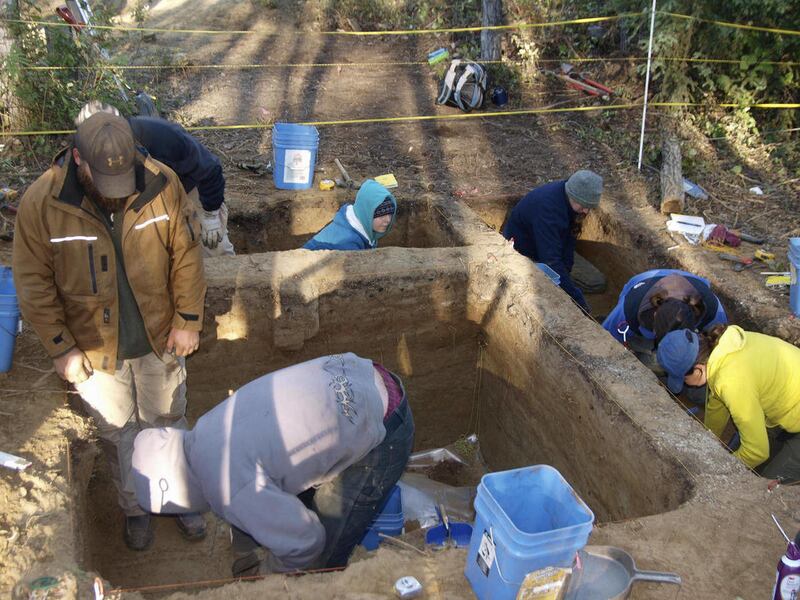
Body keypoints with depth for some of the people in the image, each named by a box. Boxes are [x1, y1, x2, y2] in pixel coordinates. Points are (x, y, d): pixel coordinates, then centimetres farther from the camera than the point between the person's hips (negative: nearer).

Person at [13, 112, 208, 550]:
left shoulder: (161, 184, -17)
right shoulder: (41, 203, -20)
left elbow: (186, 256, -7)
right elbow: (34, 284, -12)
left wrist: (188, 320, -6)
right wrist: (60, 348, -11)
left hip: (158, 336, 1)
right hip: (94, 347, 0)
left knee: (168, 423, 19)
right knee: (118, 432, 18)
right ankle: (135, 507, 42)